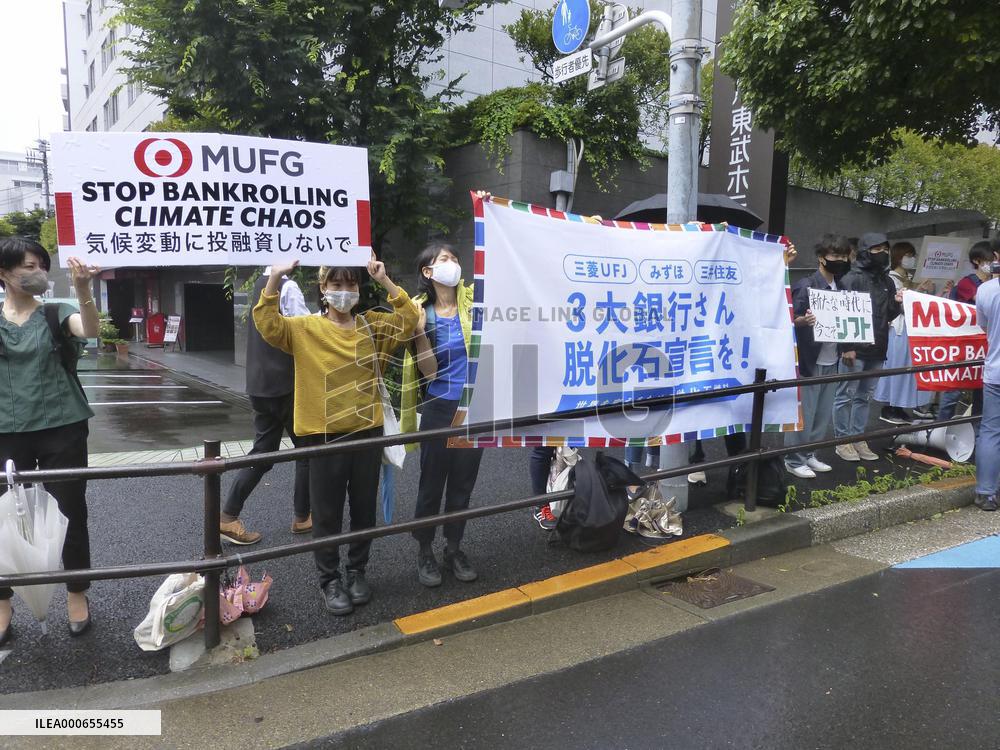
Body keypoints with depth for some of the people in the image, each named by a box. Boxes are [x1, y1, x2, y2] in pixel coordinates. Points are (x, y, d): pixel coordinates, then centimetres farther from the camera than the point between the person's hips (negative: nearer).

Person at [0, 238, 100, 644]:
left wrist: (83, 290, -41)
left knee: (70, 513, 8)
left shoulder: (55, 314, -2)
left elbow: (89, 330, -24)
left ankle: (77, 594, 25)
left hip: (62, 430, -1)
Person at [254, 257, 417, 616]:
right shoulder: (305, 328, -3)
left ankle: (357, 571, 34)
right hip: (323, 435, -3)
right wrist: (276, 277, -24)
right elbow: (267, 324, -16)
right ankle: (330, 579, 26)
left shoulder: (372, 325, 5)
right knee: (327, 514, 9)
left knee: (364, 509, 15)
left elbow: (408, 320, -4)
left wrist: (385, 281, -11)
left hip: (367, 431, 3)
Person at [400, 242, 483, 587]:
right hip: (440, 407, -3)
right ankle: (424, 552, 26)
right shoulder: (421, 312, -6)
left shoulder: (472, 299, 1)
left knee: (463, 482, 14)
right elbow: (429, 371, -12)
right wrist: (419, 331, -21)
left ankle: (454, 548, 31)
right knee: (432, 483, 8)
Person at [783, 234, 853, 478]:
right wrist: (802, 321, -36)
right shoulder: (805, 286, -11)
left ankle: (808, 455, 23)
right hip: (809, 360, -8)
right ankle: (794, 460, 7)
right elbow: (790, 320, -16)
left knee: (824, 413, 12)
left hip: (831, 361, 8)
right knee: (804, 413, -4)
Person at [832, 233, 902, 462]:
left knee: (864, 396, 12)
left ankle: (858, 439, 20)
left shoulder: (887, 281, 15)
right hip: (855, 349, -7)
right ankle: (843, 441, 8)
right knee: (846, 396, 0)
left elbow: (887, 316, 20)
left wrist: (897, 304, -1)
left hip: (877, 350, 7)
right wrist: (847, 347, -17)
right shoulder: (852, 279, -7)